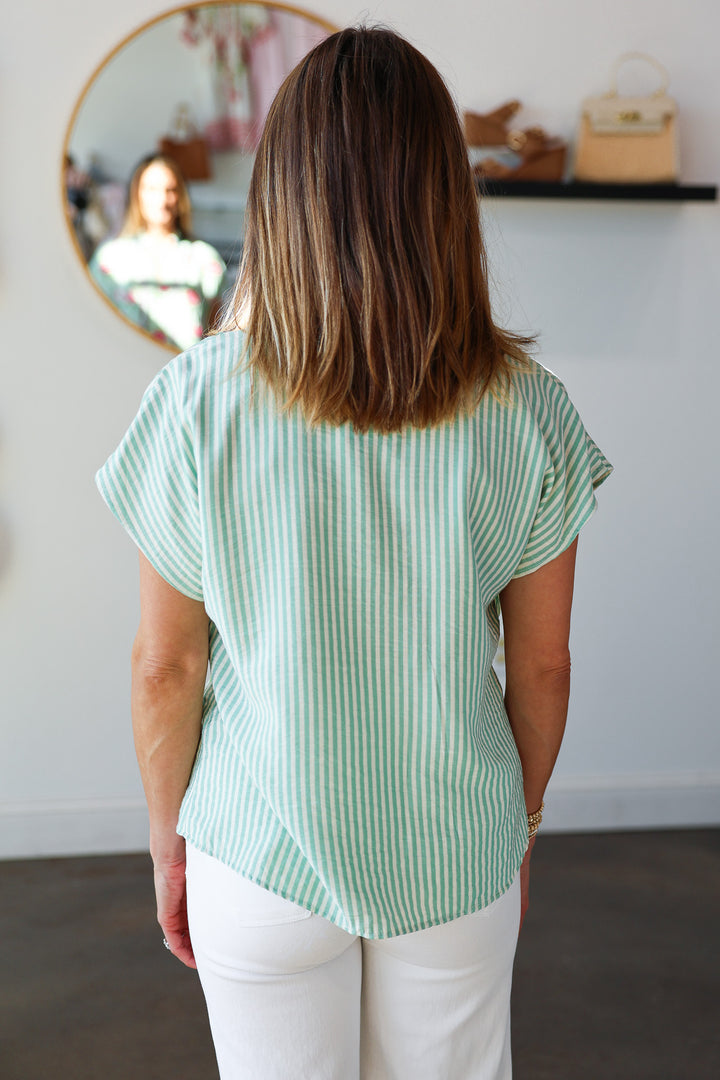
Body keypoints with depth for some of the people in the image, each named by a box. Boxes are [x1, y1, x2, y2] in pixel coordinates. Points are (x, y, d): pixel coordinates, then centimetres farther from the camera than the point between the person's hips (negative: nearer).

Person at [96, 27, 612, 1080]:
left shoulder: (196, 403, -18)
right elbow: (541, 664, -4)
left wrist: (167, 836, 7)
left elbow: (166, 667, -10)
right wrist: (522, 820, 13)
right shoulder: (527, 412, -14)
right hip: (460, 855, 1)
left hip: (261, 857, -1)